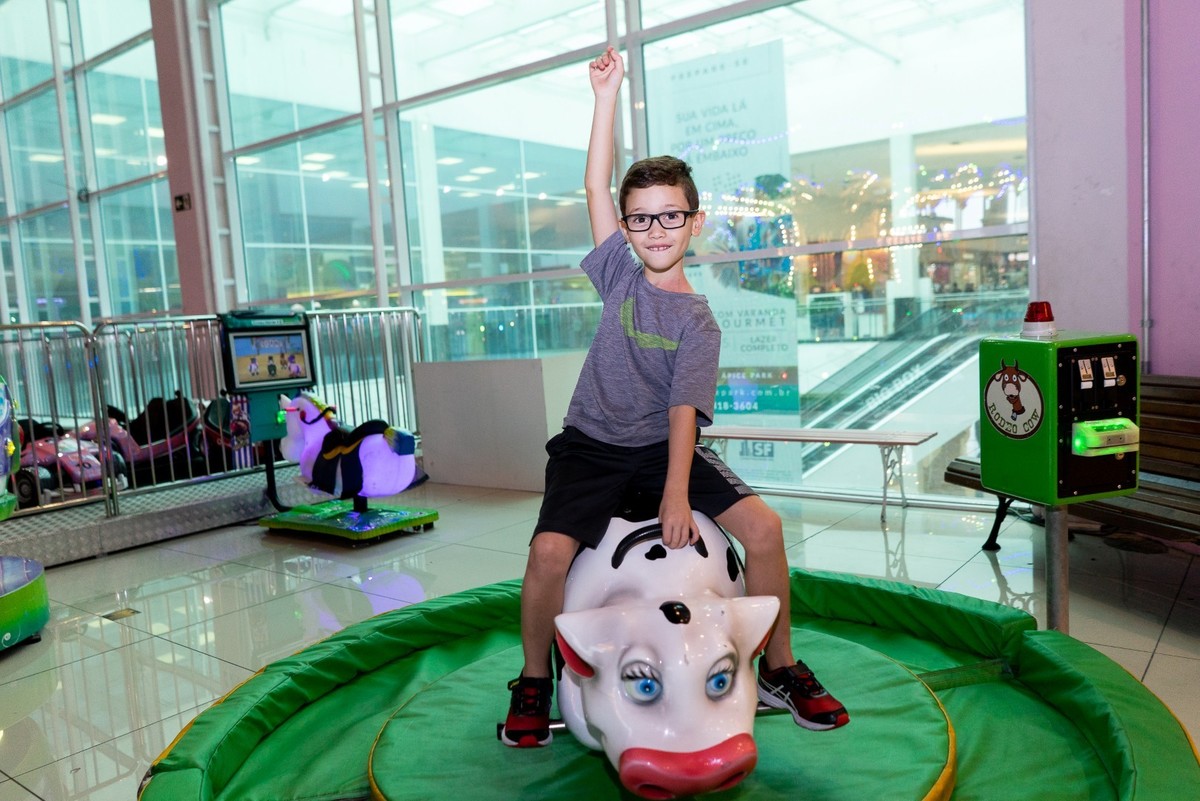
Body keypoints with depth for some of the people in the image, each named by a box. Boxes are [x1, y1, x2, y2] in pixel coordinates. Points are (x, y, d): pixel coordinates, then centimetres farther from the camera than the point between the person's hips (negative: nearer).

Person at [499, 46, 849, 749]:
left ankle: (779, 668, 5)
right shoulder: (620, 274, 3)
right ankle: (533, 683, 2)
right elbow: (597, 186, -3)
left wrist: (677, 493, -26)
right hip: (593, 445, 1)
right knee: (551, 549, -24)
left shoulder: (698, 320, -4)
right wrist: (608, 96, -5)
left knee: (763, 525, -17)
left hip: (664, 448, 0)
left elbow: (684, 409, -14)